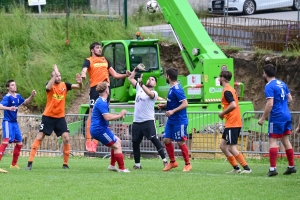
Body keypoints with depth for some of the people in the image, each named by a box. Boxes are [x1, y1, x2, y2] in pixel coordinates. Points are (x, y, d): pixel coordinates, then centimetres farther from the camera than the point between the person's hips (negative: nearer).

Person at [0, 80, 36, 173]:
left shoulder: (18, 96, 7)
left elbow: (25, 102, 27)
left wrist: (32, 96, 9)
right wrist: (9, 108, -51)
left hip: (14, 123, 8)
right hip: (7, 122, -8)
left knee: (19, 143, 15)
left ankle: (14, 164, 31)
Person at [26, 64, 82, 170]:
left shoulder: (65, 85, 1)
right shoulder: (50, 85, -8)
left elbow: (79, 87, -4)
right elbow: (48, 87, -33)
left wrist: (79, 83, -27)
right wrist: (55, 74, -35)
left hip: (60, 117, 3)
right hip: (48, 116, -3)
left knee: (66, 138, -8)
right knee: (39, 137, -4)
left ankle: (65, 164, 2)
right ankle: (30, 162, -3)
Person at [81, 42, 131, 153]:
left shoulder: (105, 60, 20)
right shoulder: (89, 61, 4)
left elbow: (115, 75, 22)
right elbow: (84, 70, -16)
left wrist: (126, 75, 5)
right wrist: (83, 75, -39)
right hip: (95, 89, -6)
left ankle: (95, 142, 11)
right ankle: (88, 141, -14)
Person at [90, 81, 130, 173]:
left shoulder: (101, 101, 16)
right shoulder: (102, 102, -18)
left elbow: (106, 115, 27)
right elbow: (107, 117, -27)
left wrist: (118, 115, 14)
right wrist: (120, 115, -15)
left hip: (98, 129, 11)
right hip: (100, 130, -11)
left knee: (117, 141, 20)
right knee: (117, 146, -7)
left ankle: (112, 165, 18)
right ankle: (122, 168, -6)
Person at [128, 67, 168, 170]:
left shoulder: (154, 93, -1)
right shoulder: (139, 88, 16)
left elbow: (149, 93, -25)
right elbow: (130, 78, 20)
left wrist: (141, 84, -36)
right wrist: (136, 70, 8)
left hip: (148, 121, -5)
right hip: (137, 121, 5)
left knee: (154, 140, -14)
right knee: (135, 143, 6)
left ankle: (164, 160, -13)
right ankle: (137, 164, 17)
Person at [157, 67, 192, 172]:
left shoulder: (177, 89, -19)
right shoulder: (172, 89, 10)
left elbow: (185, 104, -25)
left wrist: (173, 111, -29)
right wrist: (164, 105, 9)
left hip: (179, 121, -9)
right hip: (171, 120, 9)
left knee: (181, 142, -1)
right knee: (166, 140, 8)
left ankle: (188, 164, 12)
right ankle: (172, 162, 20)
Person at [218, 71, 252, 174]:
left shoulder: (226, 91, -15)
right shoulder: (231, 89, 16)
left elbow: (233, 105, -28)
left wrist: (222, 113, -15)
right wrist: (224, 114, 12)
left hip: (232, 124, -10)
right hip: (235, 122, 10)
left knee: (232, 148, -8)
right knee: (223, 146, 13)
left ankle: (246, 168, -8)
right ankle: (236, 168, 13)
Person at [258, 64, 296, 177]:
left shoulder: (269, 86, -13)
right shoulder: (282, 84, 11)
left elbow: (270, 104, -20)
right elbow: (290, 99, 17)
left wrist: (262, 119, -15)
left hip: (276, 117, -8)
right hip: (287, 116, 8)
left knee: (273, 141, -6)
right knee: (285, 140, 15)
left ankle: (273, 168, -13)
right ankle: (291, 166, 17)